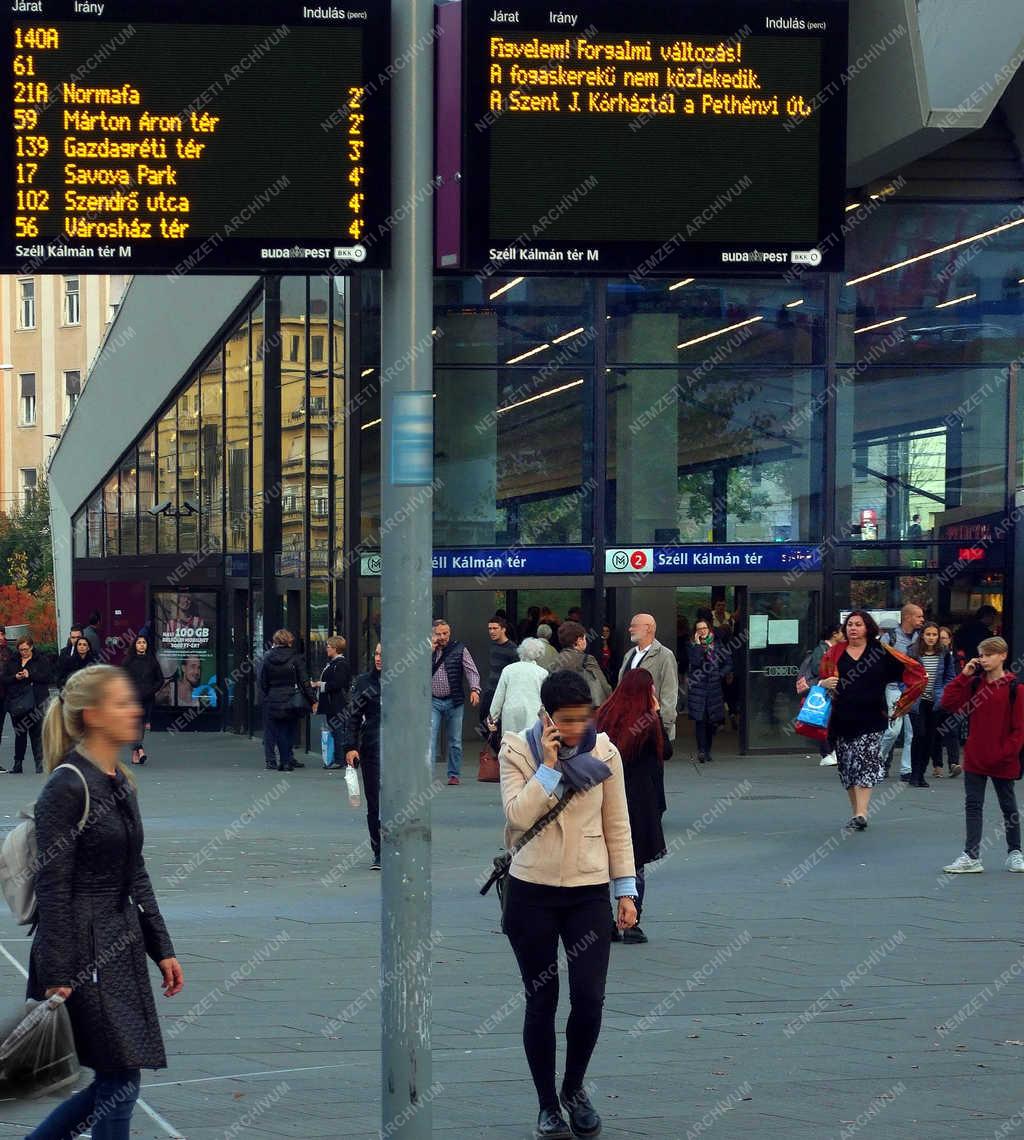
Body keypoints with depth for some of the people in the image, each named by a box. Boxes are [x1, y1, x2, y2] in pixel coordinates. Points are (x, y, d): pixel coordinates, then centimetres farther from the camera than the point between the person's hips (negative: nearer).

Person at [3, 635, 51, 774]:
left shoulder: (41, 661, 5)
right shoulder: (12, 662, 15)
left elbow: (46, 677, -7)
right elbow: (4, 679, 9)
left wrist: (30, 675, -17)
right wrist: (15, 677, -10)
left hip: (36, 702, -3)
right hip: (16, 703, 3)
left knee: (36, 733, -5)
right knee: (19, 734, 7)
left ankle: (40, 763, -1)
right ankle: (17, 764, 12)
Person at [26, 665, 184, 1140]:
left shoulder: (121, 784, 11)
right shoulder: (67, 786, -14)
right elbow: (52, 886, -16)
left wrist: (161, 948, 15)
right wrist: (57, 976, -18)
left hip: (121, 946, 9)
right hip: (85, 950, -9)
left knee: (115, 1081, 9)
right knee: (120, 1082, -6)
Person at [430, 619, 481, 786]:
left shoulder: (459, 650, 4)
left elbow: (471, 670, 0)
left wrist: (474, 689, -17)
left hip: (454, 702, 0)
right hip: (433, 701, 0)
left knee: (455, 741, 7)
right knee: (430, 738, -11)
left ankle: (453, 774, 16)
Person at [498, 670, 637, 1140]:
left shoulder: (604, 752, 0)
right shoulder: (517, 751, -5)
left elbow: (617, 826, 5)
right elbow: (518, 815, -18)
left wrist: (626, 890, 3)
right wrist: (550, 765, -21)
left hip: (588, 893, 1)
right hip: (532, 892, -1)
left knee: (589, 999, -5)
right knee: (542, 1001, 5)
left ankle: (574, 1087, 21)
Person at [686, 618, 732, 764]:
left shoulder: (717, 645, 10)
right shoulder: (692, 646, 3)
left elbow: (728, 663, 12)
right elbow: (695, 662, -15)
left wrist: (720, 675, -2)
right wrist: (698, 644, -11)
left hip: (714, 687, 3)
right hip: (697, 687, -3)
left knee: (713, 720, 4)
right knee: (700, 719, -12)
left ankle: (707, 750, 17)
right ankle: (701, 750, -12)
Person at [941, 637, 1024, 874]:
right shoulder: (973, 684, 4)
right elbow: (948, 703, -5)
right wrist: (964, 676, -7)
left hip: (1002, 762, -3)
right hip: (975, 759, 3)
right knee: (973, 805, 1)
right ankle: (971, 857, 1)